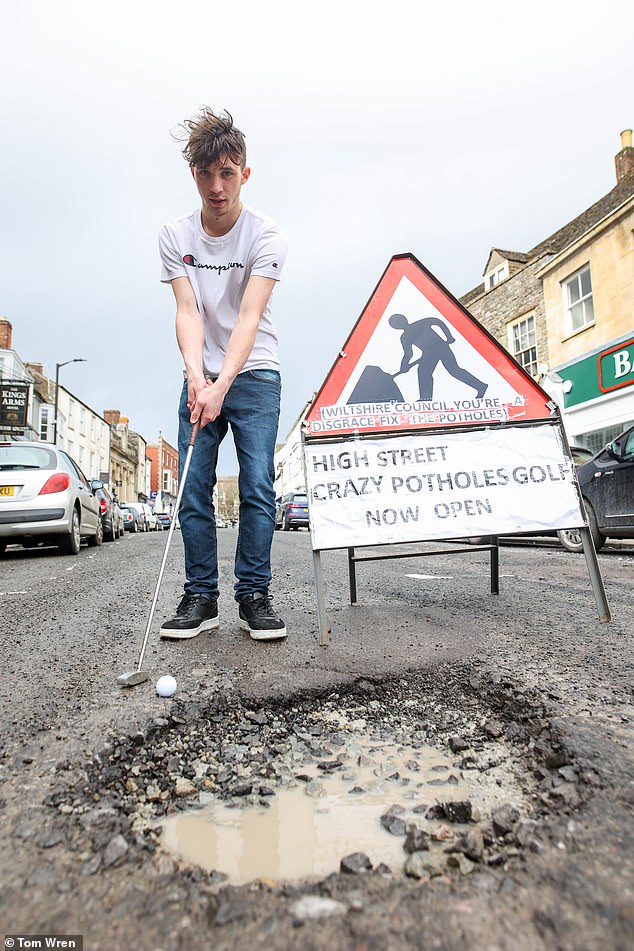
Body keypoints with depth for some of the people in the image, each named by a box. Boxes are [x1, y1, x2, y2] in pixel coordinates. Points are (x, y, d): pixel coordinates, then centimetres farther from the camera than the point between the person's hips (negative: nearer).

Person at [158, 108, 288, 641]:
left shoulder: (266, 236, -7)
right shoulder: (175, 237, 3)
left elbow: (249, 316, -20)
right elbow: (187, 311, -8)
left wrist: (223, 386, -32)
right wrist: (196, 376, -26)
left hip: (254, 377, -2)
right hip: (200, 379, 3)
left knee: (257, 488, -9)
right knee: (193, 491, -3)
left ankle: (254, 596, 2)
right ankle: (201, 597, 7)